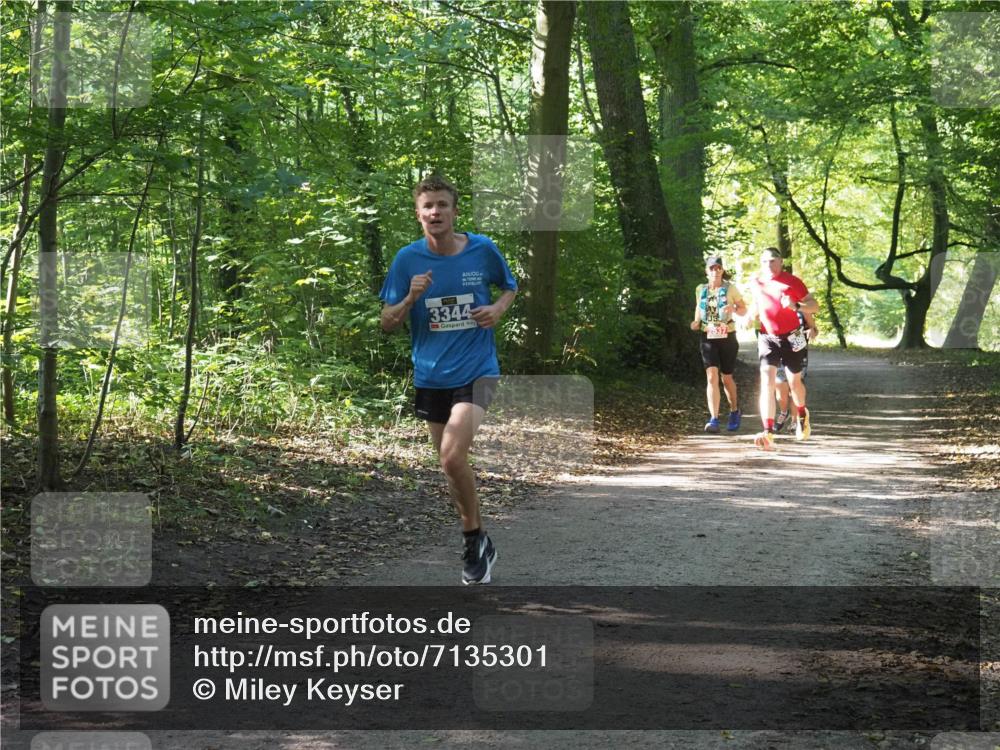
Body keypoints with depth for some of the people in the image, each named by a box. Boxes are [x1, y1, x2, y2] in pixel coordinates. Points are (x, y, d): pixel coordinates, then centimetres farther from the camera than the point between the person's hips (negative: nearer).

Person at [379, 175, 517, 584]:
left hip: (476, 370, -3)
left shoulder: (483, 250, -6)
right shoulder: (407, 259, -4)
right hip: (430, 376, 3)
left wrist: (499, 308, -7)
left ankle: (474, 538, -1)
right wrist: (411, 298, -20)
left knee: (452, 456, -21)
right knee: (450, 462, 12)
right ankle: (478, 541, 32)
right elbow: (387, 323, -1)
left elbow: (510, 286, 14)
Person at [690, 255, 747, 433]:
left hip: (727, 338, -1)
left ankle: (734, 412, 36)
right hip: (708, 338, 1)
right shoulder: (701, 290, 5)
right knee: (712, 376, -15)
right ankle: (713, 419, -22)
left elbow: (744, 310, 4)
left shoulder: (731, 288, -2)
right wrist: (696, 322, 2)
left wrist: (733, 309, -17)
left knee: (726, 378, 10)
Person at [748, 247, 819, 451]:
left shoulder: (792, 282, -5)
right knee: (767, 381, -16)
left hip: (791, 338, -1)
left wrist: (796, 306, -23)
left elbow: (814, 306, -5)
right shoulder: (756, 283, 5)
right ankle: (768, 433, -26)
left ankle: (802, 415, 46)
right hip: (767, 338, 1)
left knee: (794, 381, 11)